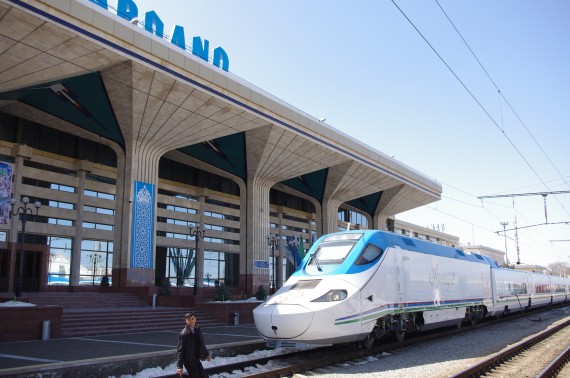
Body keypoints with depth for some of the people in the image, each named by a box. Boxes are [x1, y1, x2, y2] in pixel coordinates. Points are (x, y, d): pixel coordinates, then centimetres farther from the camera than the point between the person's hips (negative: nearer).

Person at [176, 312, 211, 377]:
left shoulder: (197, 330, 3)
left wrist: (207, 354, 24)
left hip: (196, 359, 7)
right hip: (189, 361, -7)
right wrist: (179, 366, -23)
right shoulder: (183, 334, -18)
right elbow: (180, 350, -18)